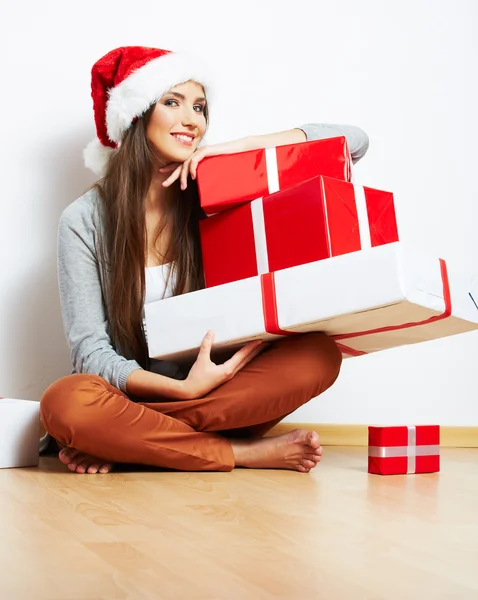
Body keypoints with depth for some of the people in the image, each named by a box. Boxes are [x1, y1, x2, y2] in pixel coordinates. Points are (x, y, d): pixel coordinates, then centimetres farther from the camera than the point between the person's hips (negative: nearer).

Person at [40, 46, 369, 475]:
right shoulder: (85, 221, -4)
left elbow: (353, 141, -1)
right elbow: (90, 351, -8)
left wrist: (236, 147, -10)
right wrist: (183, 388, -23)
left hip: (214, 390, 3)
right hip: (130, 393, -2)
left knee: (320, 355, -23)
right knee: (67, 401, -34)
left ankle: (119, 444, -21)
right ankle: (245, 452, -18)